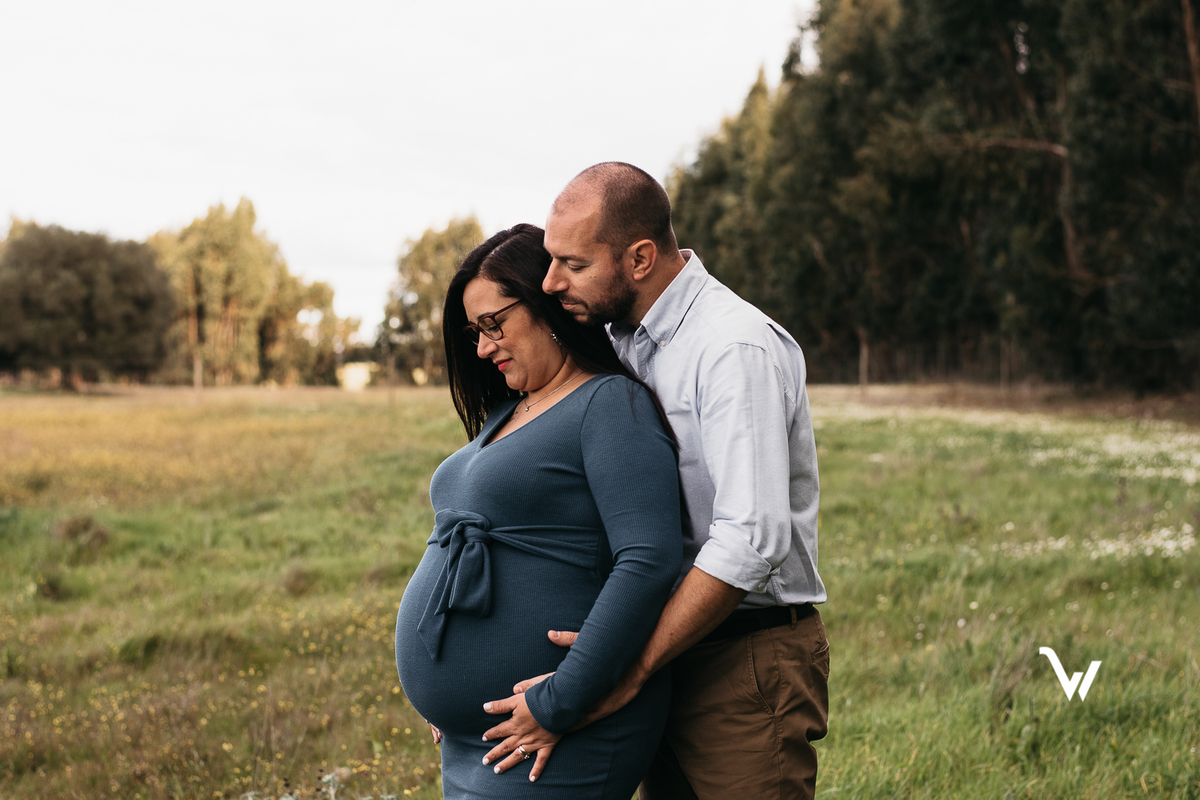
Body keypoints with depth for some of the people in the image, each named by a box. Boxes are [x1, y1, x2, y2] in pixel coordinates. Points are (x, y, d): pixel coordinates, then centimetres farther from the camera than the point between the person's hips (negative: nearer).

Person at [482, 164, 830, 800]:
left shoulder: (737, 348, -18)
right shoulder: (619, 339, 9)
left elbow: (750, 542, -27)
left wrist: (630, 670, -26)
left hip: (747, 661, -8)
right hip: (670, 652, 8)